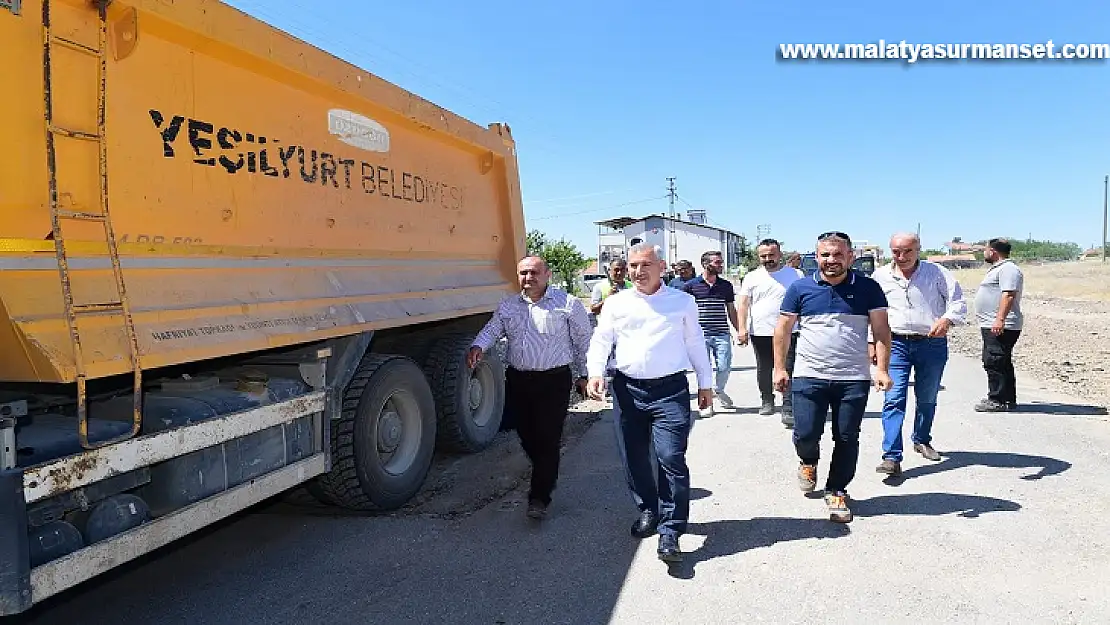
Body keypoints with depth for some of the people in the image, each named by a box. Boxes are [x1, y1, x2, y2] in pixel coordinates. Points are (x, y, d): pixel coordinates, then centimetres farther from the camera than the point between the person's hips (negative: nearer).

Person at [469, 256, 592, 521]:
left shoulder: (568, 304, -1)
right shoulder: (508, 306, 11)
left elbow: (584, 340, 4)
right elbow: (492, 329, 0)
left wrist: (582, 374, 4)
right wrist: (478, 346, -21)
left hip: (554, 380, -4)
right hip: (518, 380, 5)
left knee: (547, 439, -5)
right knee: (527, 435, 12)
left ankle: (539, 497, 3)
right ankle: (545, 475, 38)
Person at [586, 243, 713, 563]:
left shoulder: (682, 301, 7)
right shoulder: (616, 303, 7)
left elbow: (695, 343, 12)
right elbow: (600, 341, 7)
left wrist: (705, 383, 13)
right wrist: (595, 373, -10)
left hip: (670, 390, -2)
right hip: (628, 389, 3)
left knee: (671, 458, -10)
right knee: (634, 457, 10)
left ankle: (670, 530, 0)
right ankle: (648, 510, 32)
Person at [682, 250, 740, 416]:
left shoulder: (726, 286, 10)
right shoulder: (690, 286, 0)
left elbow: (731, 310, 16)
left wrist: (740, 331, 12)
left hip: (722, 334, 2)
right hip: (700, 334, -2)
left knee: (725, 367, -2)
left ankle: (718, 390, 28)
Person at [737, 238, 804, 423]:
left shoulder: (796, 275, 3)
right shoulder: (752, 278, 5)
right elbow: (743, 304, 3)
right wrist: (742, 328, -7)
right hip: (760, 332, 2)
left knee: (788, 370, -6)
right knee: (764, 370, 14)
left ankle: (788, 409, -2)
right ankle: (767, 400, 32)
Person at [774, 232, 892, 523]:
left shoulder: (868, 288, 2)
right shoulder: (800, 288, 2)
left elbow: (881, 331, 2)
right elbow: (783, 329, 7)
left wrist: (882, 369, -8)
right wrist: (779, 368, 3)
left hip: (854, 379, 0)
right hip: (809, 377, 0)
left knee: (847, 439, 6)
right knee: (805, 435, -2)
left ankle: (836, 491, 24)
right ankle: (809, 462, 33)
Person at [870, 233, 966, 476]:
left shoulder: (936, 272, -1)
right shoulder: (880, 276, 3)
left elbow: (958, 301, -3)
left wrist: (946, 320, -24)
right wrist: (872, 343, 7)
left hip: (933, 344, 1)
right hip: (895, 344, -1)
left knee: (927, 398, 16)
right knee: (894, 399, -11)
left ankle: (922, 440, 39)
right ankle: (892, 457, -14)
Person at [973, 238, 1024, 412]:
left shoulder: (1008, 269, -13)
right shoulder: (998, 268, 22)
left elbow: (1009, 295, -24)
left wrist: (1000, 319, -31)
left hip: (1000, 327, -11)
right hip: (992, 326, 11)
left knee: (994, 362, -11)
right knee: (1002, 364, 15)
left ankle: (997, 400, -9)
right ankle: (1008, 399, 21)